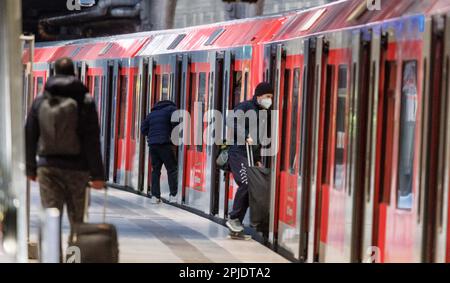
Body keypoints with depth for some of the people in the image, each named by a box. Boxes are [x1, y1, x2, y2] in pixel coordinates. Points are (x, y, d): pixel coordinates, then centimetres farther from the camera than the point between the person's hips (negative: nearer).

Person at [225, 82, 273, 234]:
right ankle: (233, 219, -10)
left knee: (250, 189, -1)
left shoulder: (262, 113, 21)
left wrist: (258, 159, 20)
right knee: (246, 184, -21)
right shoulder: (246, 106, -3)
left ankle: (237, 222, 4)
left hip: (251, 156, 8)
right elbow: (232, 120, -18)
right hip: (238, 153, -8)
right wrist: (246, 136, -23)